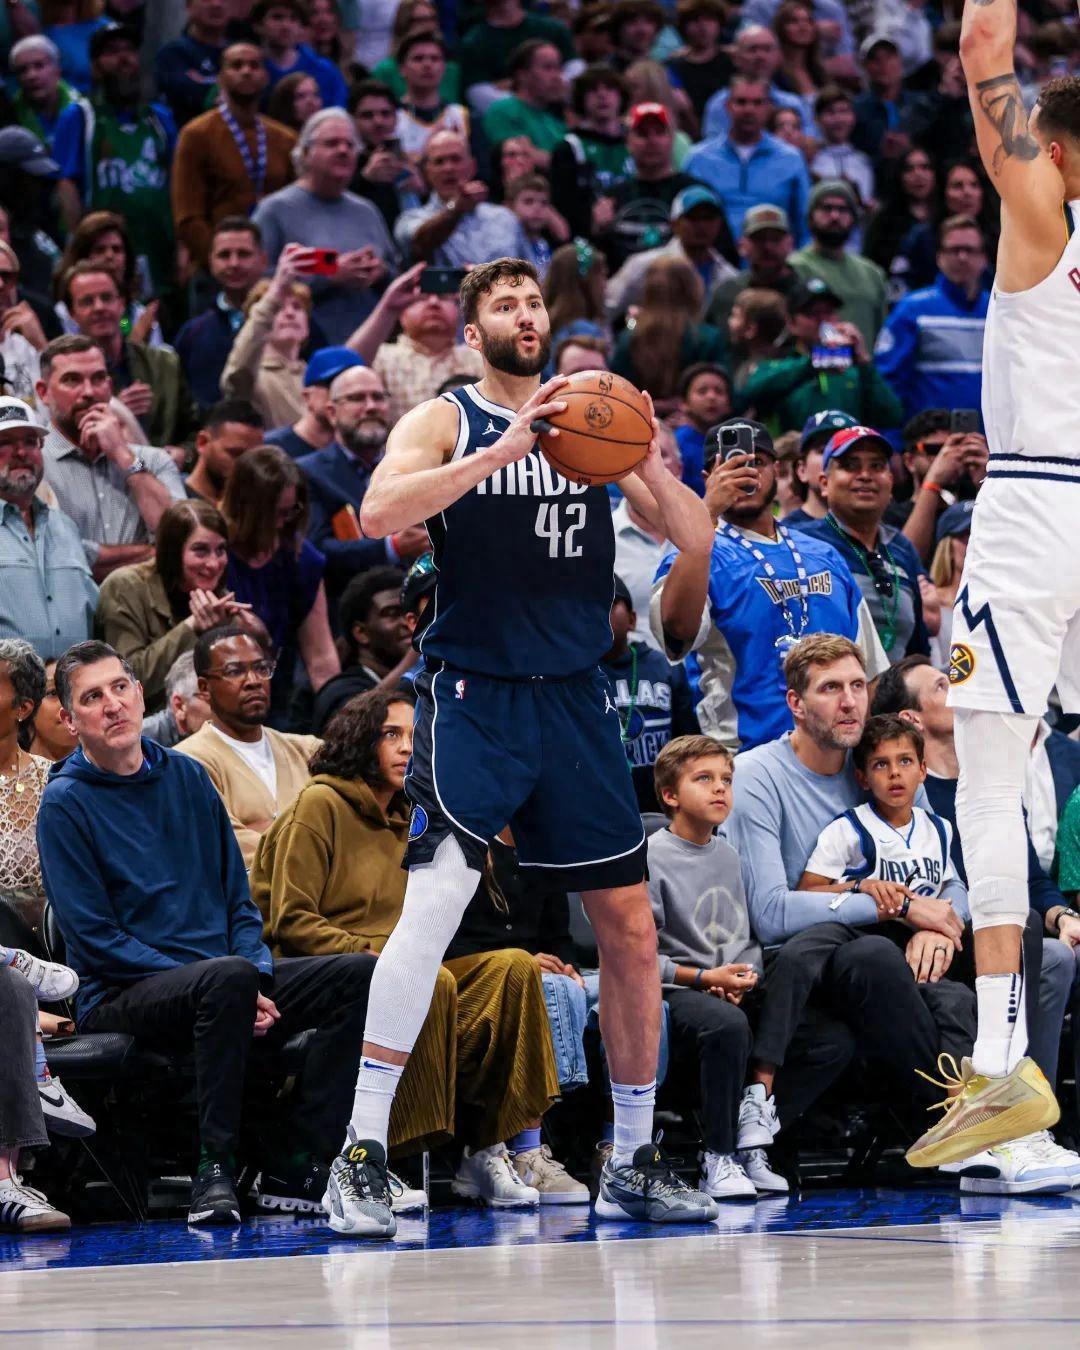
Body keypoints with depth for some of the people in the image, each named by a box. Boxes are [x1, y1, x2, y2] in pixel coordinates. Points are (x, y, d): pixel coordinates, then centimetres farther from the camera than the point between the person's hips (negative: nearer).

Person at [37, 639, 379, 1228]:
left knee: (361, 974, -14)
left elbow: (238, 897, 17)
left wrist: (258, 974, -6)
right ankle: (213, 1169, -32)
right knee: (227, 977, -38)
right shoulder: (66, 802, -3)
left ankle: (294, 1170, -17)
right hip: (122, 997, -6)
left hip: (224, 982, 6)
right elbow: (95, 937, -9)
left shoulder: (187, 777, 14)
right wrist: (229, 979, -16)